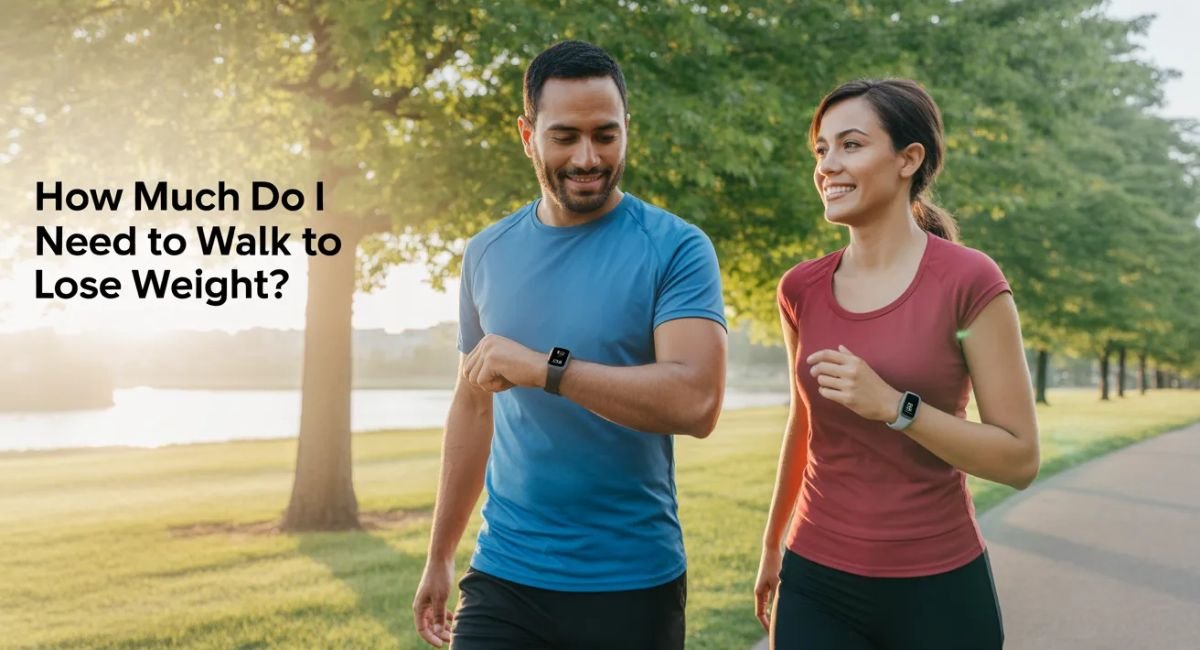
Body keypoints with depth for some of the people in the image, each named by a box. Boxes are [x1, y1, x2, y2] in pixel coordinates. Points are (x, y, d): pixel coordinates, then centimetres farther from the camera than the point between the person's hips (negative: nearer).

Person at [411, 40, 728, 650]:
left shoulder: (676, 249, -9)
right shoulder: (486, 254, 4)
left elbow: (696, 402, -21)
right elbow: (473, 406, 12)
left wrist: (545, 367, -25)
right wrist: (439, 556, 15)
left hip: (635, 585, -2)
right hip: (504, 578, 3)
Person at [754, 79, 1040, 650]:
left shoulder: (970, 282, -11)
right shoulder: (800, 290, 0)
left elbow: (1019, 459, -10)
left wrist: (892, 405, -22)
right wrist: (771, 546, 23)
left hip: (937, 588, -3)